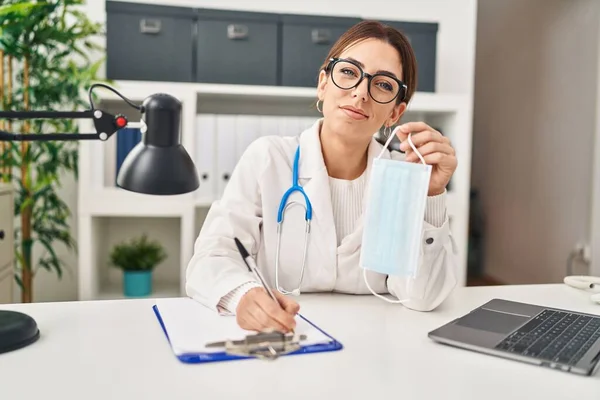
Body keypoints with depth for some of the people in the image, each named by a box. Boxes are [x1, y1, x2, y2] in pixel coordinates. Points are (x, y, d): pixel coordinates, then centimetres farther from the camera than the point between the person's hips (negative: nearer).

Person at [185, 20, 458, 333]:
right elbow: (211, 258, -12)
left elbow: (423, 296, -8)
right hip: (274, 341, 0)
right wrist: (244, 294, -33)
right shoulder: (267, 159, -6)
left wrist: (431, 194, -19)